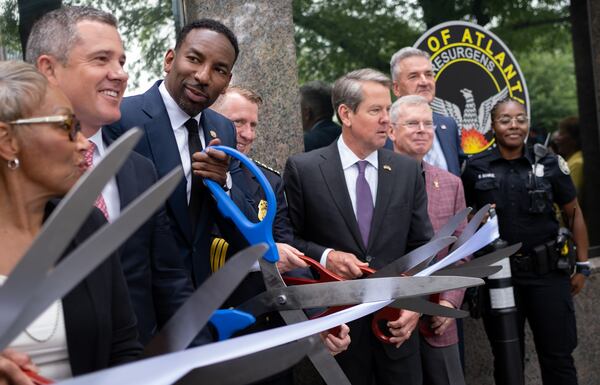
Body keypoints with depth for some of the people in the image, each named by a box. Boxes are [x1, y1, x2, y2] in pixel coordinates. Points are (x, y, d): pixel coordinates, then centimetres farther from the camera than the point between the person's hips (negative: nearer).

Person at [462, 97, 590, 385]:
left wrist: (582, 265, 5)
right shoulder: (475, 168, -1)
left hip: (548, 273, 0)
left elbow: (573, 213, 7)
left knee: (557, 357, 4)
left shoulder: (549, 165, -1)